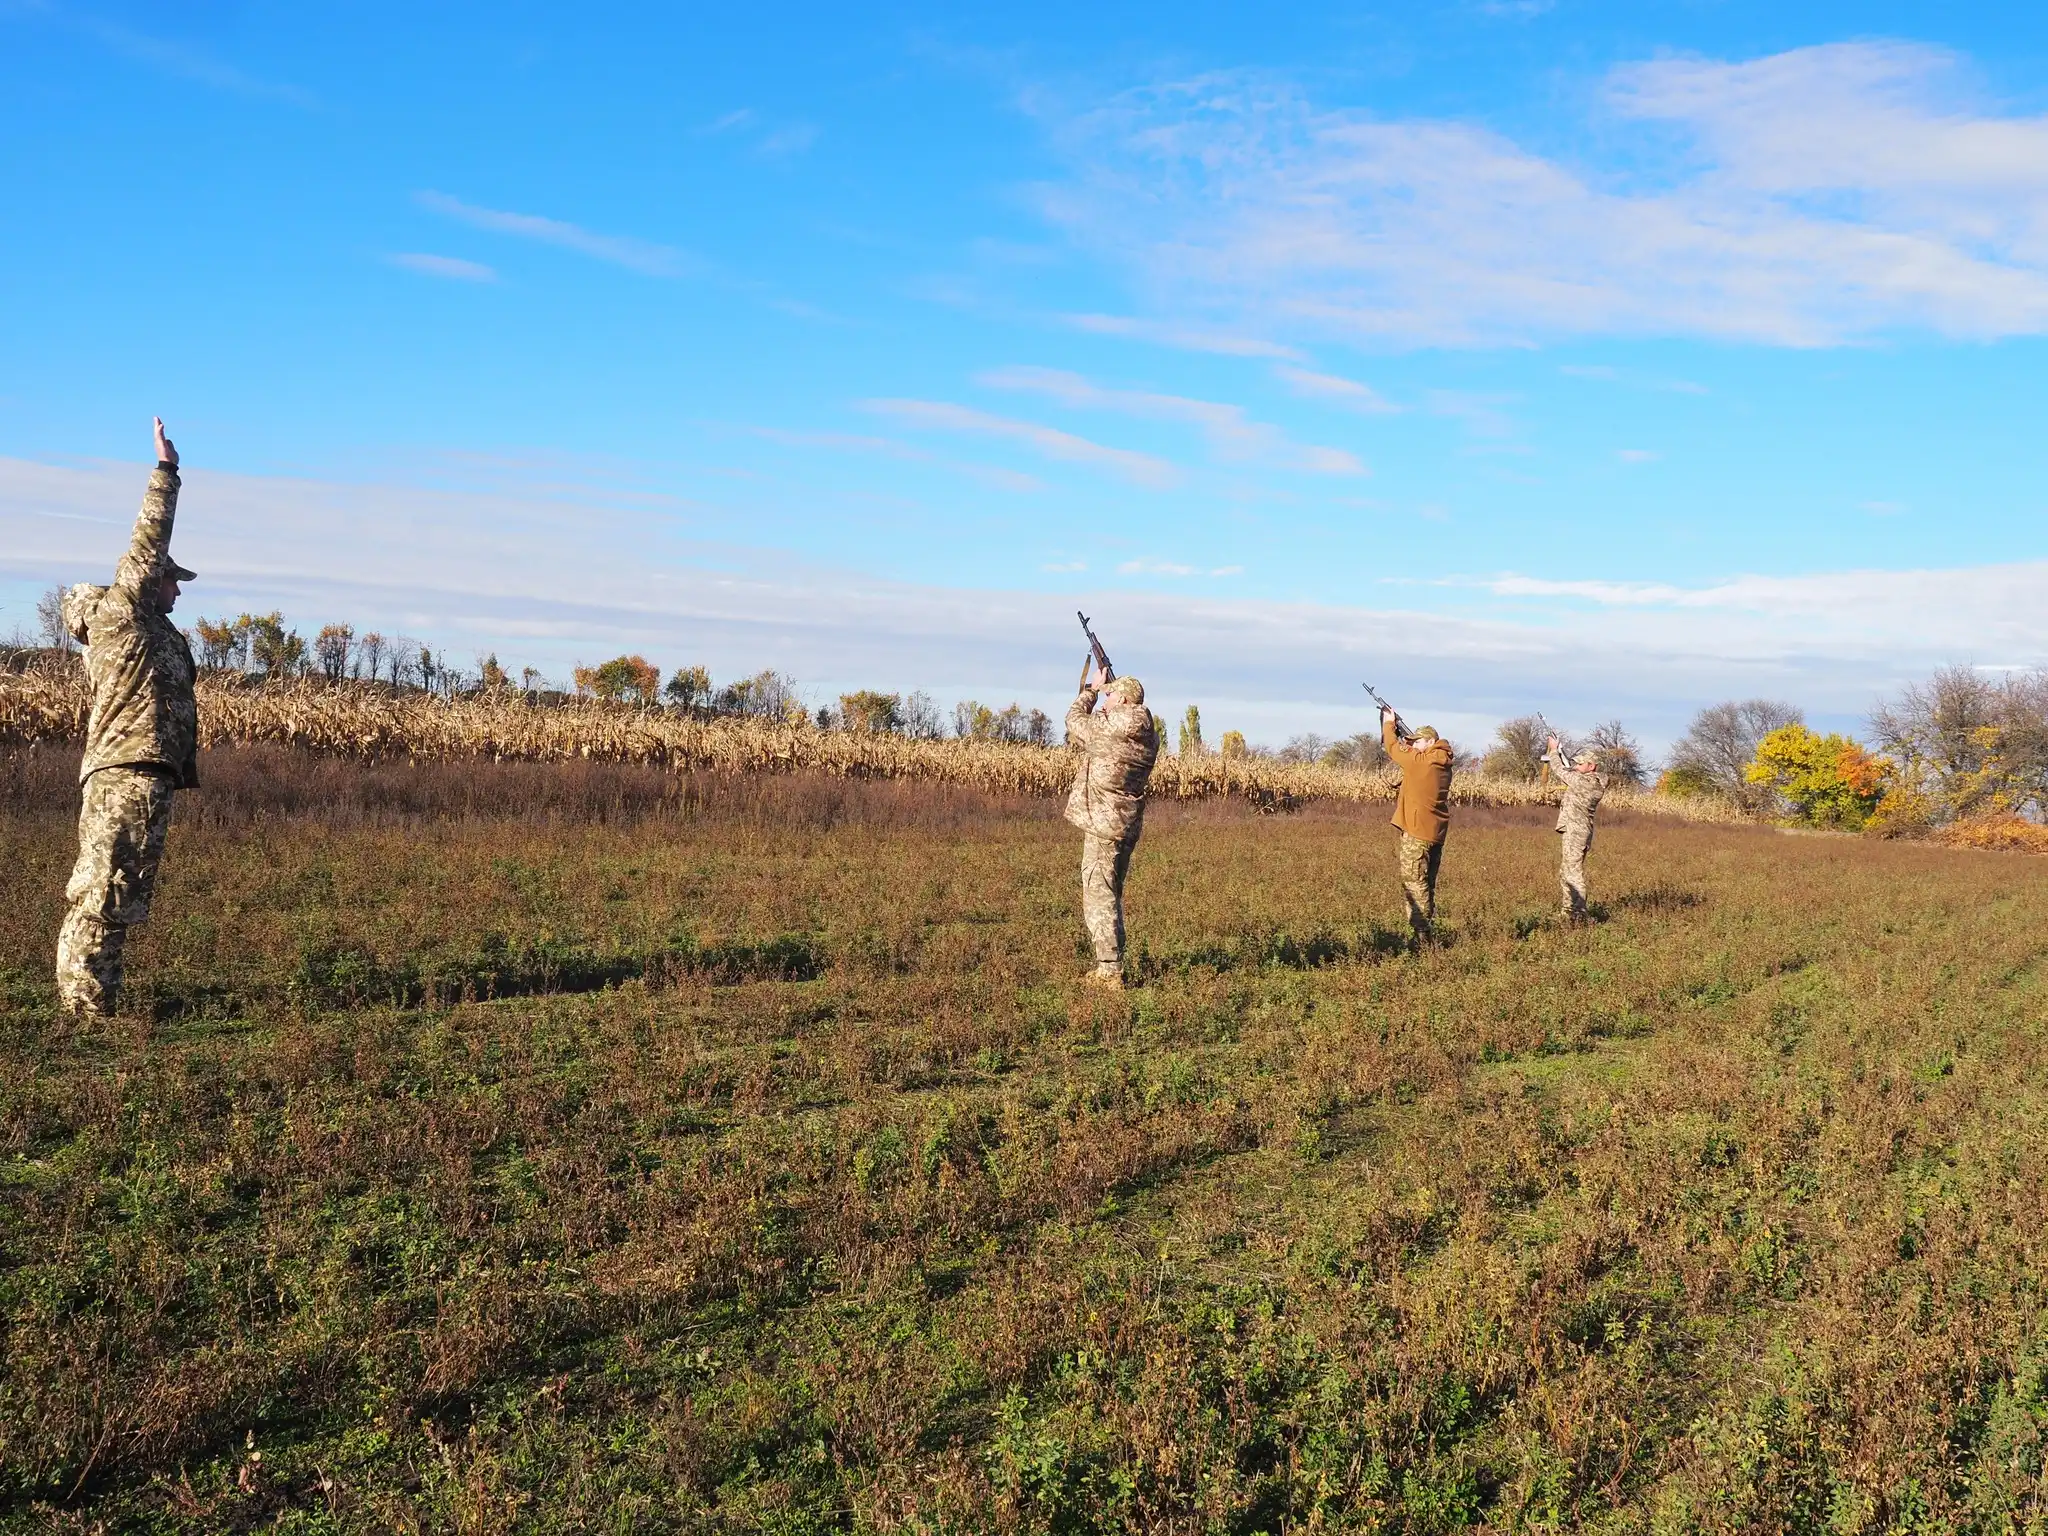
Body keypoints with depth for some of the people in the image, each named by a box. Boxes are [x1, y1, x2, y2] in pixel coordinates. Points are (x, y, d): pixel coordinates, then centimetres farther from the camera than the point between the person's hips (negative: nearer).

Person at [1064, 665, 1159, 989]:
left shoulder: (1106, 730, -16)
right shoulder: (1148, 735, 5)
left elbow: (1075, 719, 3)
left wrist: (1092, 689, 16)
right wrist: (1105, 691, 19)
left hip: (1102, 824, -8)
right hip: (1128, 825, 8)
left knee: (1098, 896, -4)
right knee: (1110, 895, 18)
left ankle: (1110, 972, -6)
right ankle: (1110, 967, 26)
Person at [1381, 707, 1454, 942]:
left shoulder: (1419, 761, -13)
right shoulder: (1443, 764, 10)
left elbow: (1394, 749, 1)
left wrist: (1389, 724, 15)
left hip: (1417, 832, -9)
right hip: (1436, 832, 9)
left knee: (1413, 883, -8)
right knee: (1427, 884, 15)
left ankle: (1422, 936, -12)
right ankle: (1429, 932, 19)